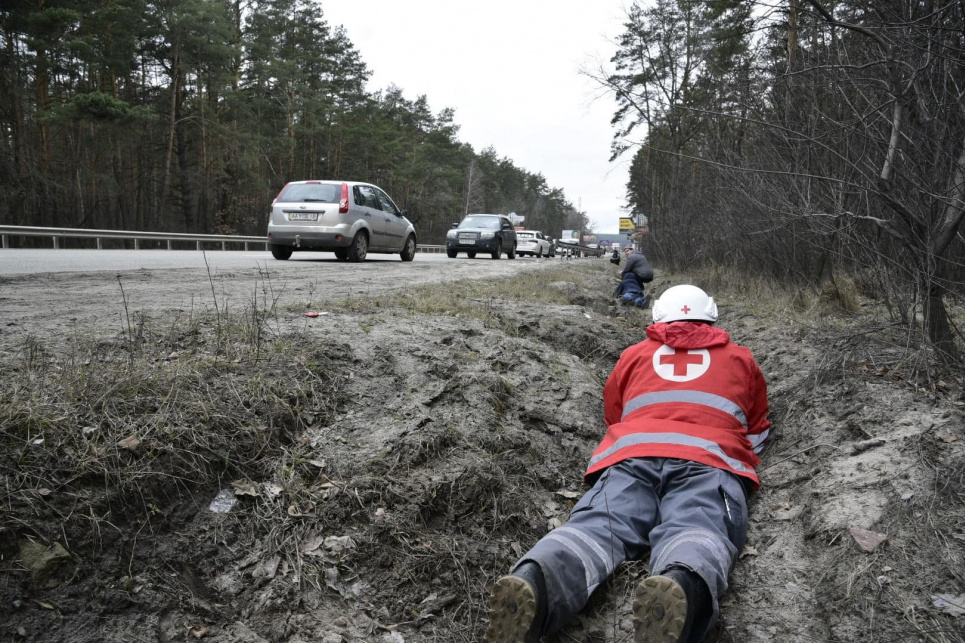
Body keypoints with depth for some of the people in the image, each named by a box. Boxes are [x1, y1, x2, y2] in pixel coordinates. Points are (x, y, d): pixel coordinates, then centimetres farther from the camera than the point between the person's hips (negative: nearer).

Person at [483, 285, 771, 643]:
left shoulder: (634, 354, 32)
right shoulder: (740, 358, 31)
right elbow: (757, 432, 43)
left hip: (632, 453, 1)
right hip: (708, 458, -1)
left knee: (600, 524, -19)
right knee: (697, 530, -25)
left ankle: (531, 584, -51)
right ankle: (681, 590, -61)